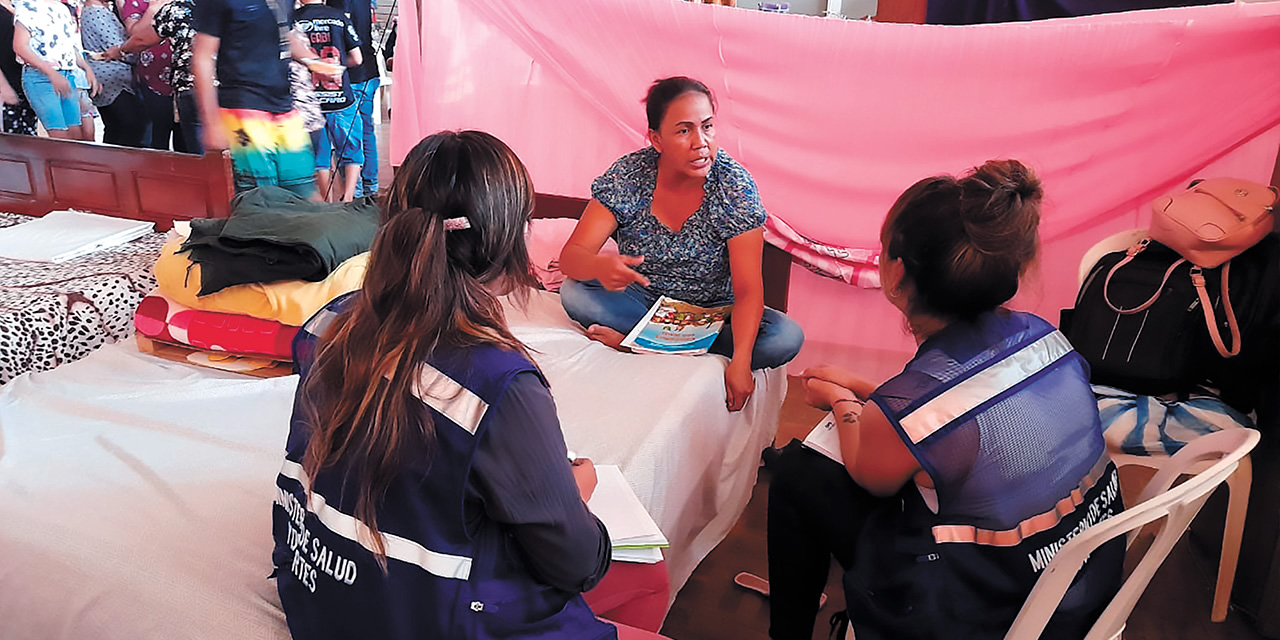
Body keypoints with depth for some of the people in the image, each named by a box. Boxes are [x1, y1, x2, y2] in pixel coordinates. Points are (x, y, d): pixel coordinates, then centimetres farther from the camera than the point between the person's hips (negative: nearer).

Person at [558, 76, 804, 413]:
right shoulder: (628, 176, -14)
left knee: (787, 337, -27)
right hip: (644, 302, 1)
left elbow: (747, 288, -21)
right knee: (573, 293, -25)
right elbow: (570, 256, -18)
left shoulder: (735, 185, -17)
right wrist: (600, 267, -44)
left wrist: (740, 361, -38)